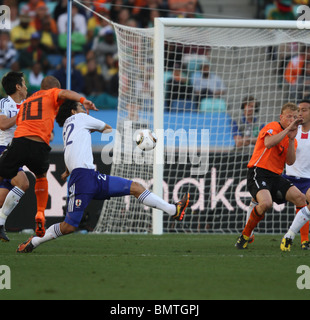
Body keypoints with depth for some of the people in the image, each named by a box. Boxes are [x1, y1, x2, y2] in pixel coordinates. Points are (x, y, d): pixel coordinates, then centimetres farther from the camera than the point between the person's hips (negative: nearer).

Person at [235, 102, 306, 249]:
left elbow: (290, 162, 1)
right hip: (258, 172, -8)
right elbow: (268, 143, -29)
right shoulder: (273, 127, -6)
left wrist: (292, 139, -9)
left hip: (276, 176, 8)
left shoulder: (291, 138, 16)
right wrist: (288, 129, -25)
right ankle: (245, 236, -12)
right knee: (266, 203, -31)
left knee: (300, 197, -9)